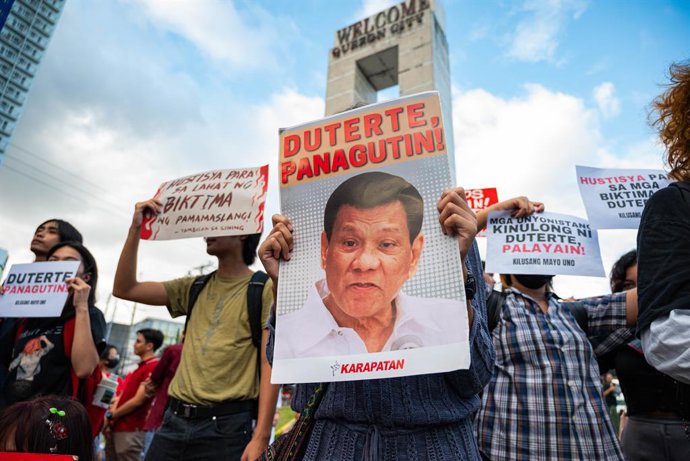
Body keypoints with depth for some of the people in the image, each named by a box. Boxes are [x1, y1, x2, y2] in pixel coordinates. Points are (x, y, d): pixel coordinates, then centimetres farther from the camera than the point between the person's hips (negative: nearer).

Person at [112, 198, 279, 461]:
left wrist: (260, 437, -17)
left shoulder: (263, 290, -8)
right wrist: (135, 228, 1)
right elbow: (124, 289, 9)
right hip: (174, 420, 5)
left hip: (225, 425, -5)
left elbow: (270, 365, -12)